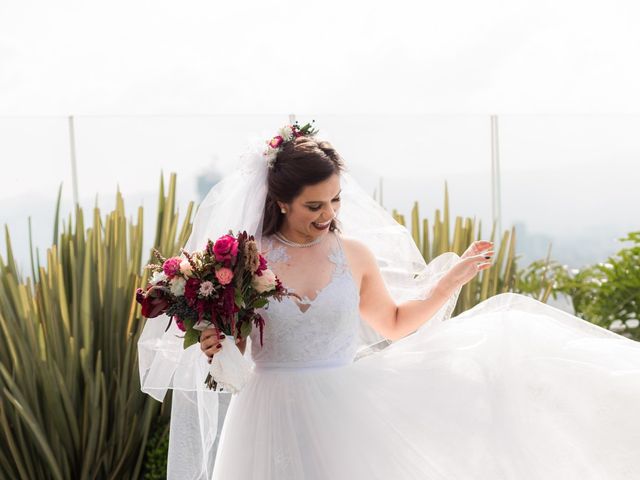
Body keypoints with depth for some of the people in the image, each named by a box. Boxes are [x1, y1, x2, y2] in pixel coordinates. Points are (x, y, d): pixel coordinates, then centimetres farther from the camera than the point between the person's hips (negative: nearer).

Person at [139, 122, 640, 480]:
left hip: (344, 414, 2)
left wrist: (454, 277, 10)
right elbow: (234, 348, 1)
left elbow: (394, 324, 15)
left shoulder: (355, 254, 0)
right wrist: (213, 347, -21)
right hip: (274, 416, -1)